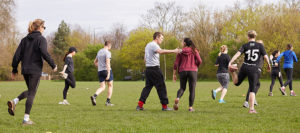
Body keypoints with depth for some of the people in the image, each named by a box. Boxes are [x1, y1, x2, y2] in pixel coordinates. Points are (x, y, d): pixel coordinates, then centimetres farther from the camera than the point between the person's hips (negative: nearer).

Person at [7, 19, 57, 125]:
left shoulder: (25, 39, 11)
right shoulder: (41, 39, -7)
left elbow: (17, 55, 8)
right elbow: (44, 53, -19)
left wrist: (14, 69, 12)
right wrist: (53, 65, -9)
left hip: (25, 70, 6)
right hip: (35, 70, -6)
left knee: (30, 91, 22)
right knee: (32, 93, -1)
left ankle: (14, 101, -1)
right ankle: (26, 119, -1)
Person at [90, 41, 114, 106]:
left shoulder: (99, 51, 15)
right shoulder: (107, 52, -10)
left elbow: (95, 62, 24)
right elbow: (107, 63, -20)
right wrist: (108, 74, -24)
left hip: (100, 71, 6)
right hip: (107, 71, -6)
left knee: (102, 87, 6)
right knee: (110, 86, 9)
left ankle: (94, 96, -20)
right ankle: (108, 101, 7)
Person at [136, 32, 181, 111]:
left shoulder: (148, 45, 21)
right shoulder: (154, 45, -10)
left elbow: (145, 59, 26)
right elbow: (160, 51, -32)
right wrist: (173, 51, -37)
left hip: (148, 69, 9)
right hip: (154, 68, -9)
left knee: (147, 87, 9)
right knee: (161, 87, -3)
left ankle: (140, 105, 1)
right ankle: (164, 106, 0)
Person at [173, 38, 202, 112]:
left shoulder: (180, 52, 4)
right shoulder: (194, 51, 2)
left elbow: (176, 63, 1)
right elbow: (199, 61, -6)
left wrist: (174, 74, 7)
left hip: (183, 71, 1)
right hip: (192, 71, -1)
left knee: (182, 88, 16)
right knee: (192, 90, 5)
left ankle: (177, 98, -14)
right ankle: (190, 107, -1)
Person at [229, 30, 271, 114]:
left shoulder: (245, 46, 2)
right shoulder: (260, 46, -1)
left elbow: (237, 54, -11)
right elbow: (265, 57, -3)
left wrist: (230, 63, -17)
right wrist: (269, 65, 14)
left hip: (245, 67, 2)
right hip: (254, 69, -2)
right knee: (252, 90, 2)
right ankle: (251, 109, -4)